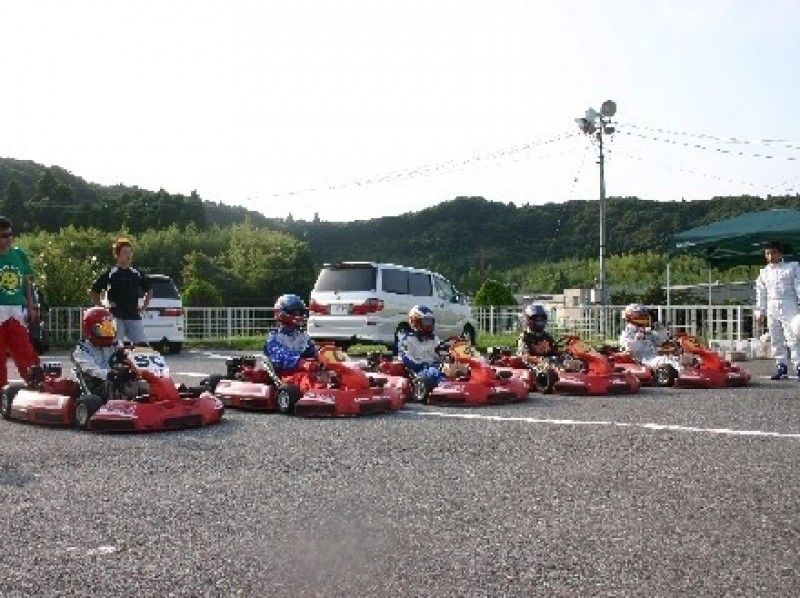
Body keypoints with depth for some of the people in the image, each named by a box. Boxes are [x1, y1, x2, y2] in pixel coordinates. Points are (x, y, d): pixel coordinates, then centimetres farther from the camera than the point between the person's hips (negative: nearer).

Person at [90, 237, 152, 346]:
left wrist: (144, 307, 15)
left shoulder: (137, 274, 11)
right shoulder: (110, 273, 1)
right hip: (115, 317, -3)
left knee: (142, 345, -5)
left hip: (134, 317, 3)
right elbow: (94, 292, 7)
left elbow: (149, 291, 26)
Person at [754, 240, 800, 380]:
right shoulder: (764, 272, 14)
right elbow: (761, 293, 17)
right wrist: (760, 312, 15)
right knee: (776, 340, 5)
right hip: (771, 308, 4)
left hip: (788, 306, -4)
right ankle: (781, 367, 11)